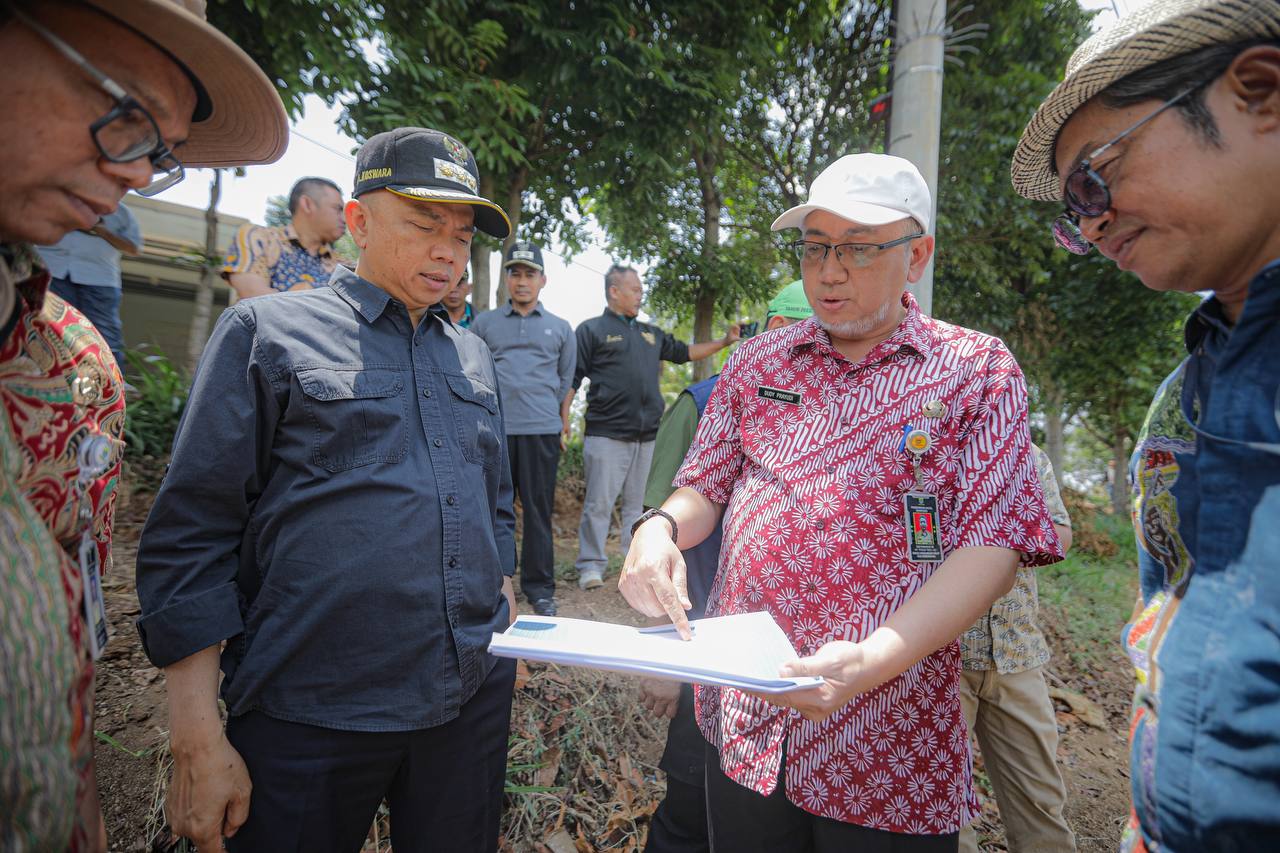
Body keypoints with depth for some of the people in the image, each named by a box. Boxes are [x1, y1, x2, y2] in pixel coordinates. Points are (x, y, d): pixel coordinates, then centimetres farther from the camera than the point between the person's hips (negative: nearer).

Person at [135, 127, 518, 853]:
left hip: (477, 699, 5)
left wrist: (508, 630, 13)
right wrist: (199, 741, -8)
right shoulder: (267, 330, -3)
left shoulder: (474, 356, 11)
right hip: (311, 719, -4)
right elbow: (190, 540, -7)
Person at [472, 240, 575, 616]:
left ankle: (539, 587, 11)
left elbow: (566, 381, 16)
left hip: (542, 430, 0)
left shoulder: (560, 328, 13)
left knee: (538, 510, 2)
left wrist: (564, 426, 10)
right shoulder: (484, 323, 12)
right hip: (494, 429, 1)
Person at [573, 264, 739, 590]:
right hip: (607, 434, -6)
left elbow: (685, 352, 27)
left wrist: (725, 341, 20)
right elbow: (571, 380, -1)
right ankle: (590, 566, 5)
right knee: (599, 504, -4)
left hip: (647, 437, 6)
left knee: (639, 504, 11)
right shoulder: (592, 330, 2)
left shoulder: (650, 333, 20)